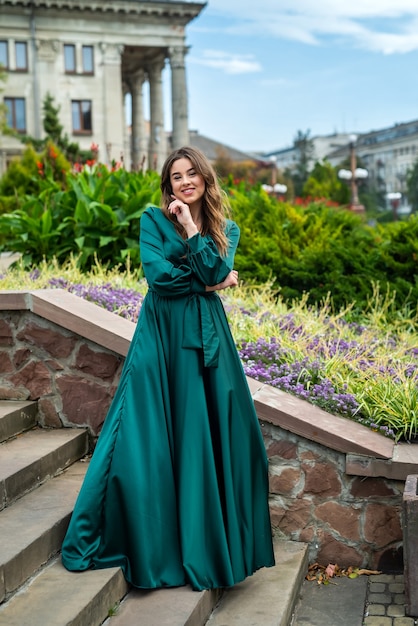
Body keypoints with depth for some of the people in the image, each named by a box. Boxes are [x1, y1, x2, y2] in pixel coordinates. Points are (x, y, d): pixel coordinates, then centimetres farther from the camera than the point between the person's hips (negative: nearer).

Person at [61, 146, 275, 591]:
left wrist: (191, 227, -8)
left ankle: (213, 544, 19)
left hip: (207, 336, 3)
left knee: (211, 435, 4)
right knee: (149, 436, -3)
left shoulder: (226, 230, 11)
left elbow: (215, 272, -7)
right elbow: (157, 275, -10)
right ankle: (148, 544, 12)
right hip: (161, 335, -2)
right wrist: (209, 282, -4)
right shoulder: (153, 219, 3)